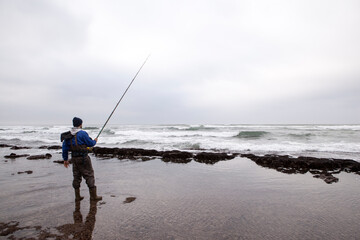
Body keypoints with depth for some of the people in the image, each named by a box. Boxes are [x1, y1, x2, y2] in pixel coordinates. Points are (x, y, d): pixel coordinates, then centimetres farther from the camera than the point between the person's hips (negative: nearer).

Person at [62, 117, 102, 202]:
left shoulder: (68, 135, 7)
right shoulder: (82, 133, -15)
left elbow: (65, 148, 9)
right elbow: (90, 143, -10)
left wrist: (65, 159, 16)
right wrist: (95, 141, 12)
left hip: (74, 158, 7)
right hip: (83, 158, -7)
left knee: (77, 176, 14)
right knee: (89, 175, 1)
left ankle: (77, 196, 20)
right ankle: (93, 196, 5)